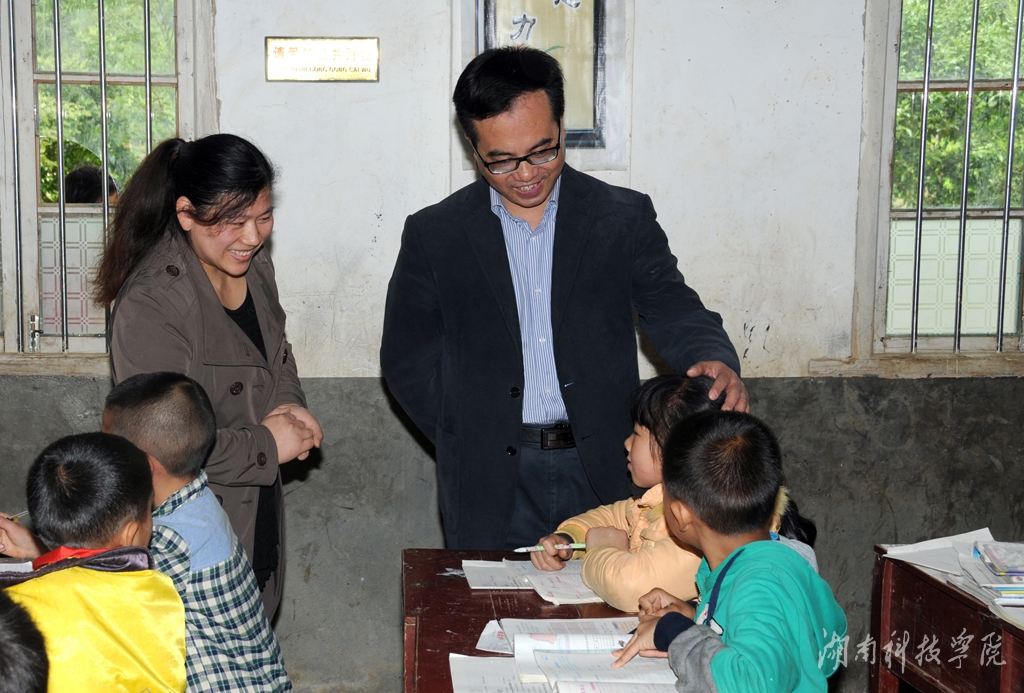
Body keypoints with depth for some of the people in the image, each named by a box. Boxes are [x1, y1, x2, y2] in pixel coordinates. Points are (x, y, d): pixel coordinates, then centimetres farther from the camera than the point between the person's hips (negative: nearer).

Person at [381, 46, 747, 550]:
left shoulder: (624, 219, 2)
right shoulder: (433, 235, 2)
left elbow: (674, 313, -1)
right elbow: (408, 363, 6)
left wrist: (715, 361, -23)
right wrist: (472, 450, 0)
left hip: (603, 479, 0)